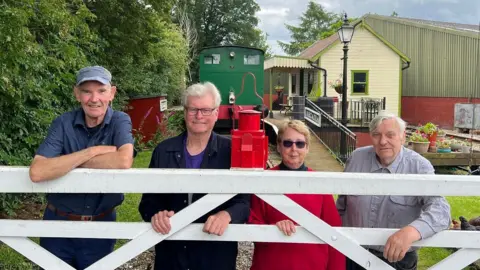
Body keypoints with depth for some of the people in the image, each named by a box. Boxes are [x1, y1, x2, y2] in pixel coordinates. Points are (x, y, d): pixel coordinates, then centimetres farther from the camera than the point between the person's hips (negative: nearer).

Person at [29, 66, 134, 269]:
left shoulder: (120, 121, -11)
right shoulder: (63, 123, -10)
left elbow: (123, 162, -31)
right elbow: (37, 172, -24)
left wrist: (69, 161, -20)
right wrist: (93, 152, -25)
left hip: (101, 225, 0)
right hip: (58, 223, 1)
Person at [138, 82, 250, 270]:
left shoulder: (231, 151, -6)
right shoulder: (163, 151, 1)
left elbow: (244, 202, -7)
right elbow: (148, 200, 3)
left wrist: (227, 215, -28)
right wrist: (155, 214, -18)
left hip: (216, 254, -2)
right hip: (170, 253, 2)